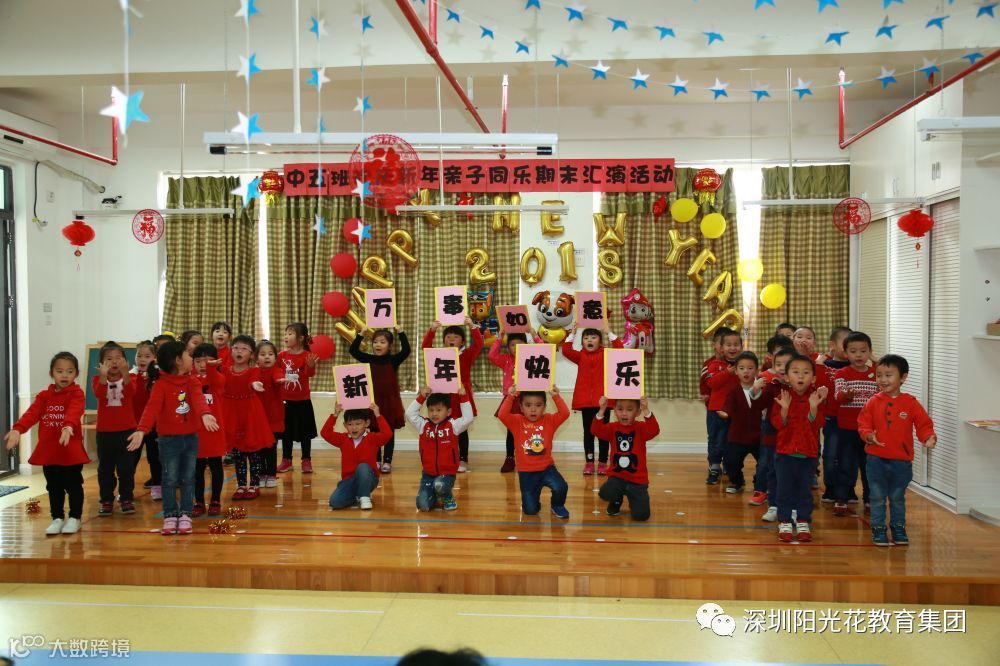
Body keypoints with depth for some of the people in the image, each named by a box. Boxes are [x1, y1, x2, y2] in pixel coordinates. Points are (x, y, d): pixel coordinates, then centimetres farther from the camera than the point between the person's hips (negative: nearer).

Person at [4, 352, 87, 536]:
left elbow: (75, 412, -27)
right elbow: (31, 414, -8)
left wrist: (68, 427, -48)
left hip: (72, 450, -4)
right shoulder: (44, 396, 8)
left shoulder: (76, 394, -7)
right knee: (53, 487, 12)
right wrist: (17, 429, -27)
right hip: (48, 451, 4)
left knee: (73, 485, 5)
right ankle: (57, 518, 24)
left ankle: (75, 517, 17)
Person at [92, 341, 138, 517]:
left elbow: (131, 392, -24)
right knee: (105, 467, 7)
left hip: (126, 430, -1)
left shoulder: (128, 378, 0)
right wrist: (104, 375, -40)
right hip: (104, 431, 1)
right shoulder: (97, 379, 0)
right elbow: (98, 393, -23)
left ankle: (126, 498, 14)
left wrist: (125, 373, -40)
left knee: (126, 466, 4)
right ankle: (106, 500, 15)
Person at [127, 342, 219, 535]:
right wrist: (141, 430, -38)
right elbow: (152, 408, -22)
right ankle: (170, 516, 13)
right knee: (170, 479, 4)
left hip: (191, 438, 4)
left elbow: (198, 399, -18)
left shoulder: (192, 381, 1)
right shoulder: (161, 384, -11)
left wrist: (205, 414, -40)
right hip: (169, 440, -4)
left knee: (188, 479, 8)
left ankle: (185, 515, 15)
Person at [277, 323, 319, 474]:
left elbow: (310, 374, -25)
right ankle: (286, 460, 21)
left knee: (305, 432, 6)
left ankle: (306, 461, 16)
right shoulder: (282, 355, 1)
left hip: (303, 401, -3)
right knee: (286, 431, 11)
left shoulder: (307, 356, -11)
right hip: (285, 400, 3)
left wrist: (311, 366, -44)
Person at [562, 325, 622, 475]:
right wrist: (572, 334, -8)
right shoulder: (580, 356, 7)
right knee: (588, 432, 7)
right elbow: (566, 351, -8)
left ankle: (602, 463, 9)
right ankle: (589, 462, 12)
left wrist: (609, 333, -10)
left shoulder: (605, 355, 5)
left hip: (603, 399, -1)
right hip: (585, 400, 1)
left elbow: (619, 348, -9)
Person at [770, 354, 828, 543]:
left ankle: (803, 522, 21)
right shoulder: (782, 397, -3)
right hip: (785, 451, 0)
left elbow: (818, 423, -10)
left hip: (809, 452, 1)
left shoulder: (816, 398, -2)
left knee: (805, 490, 9)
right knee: (784, 489, 4)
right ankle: (784, 522, 14)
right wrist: (784, 408, -23)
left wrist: (814, 407, -24)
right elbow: (777, 424, -8)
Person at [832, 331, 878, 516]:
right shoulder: (842, 374, -3)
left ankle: (870, 499, 23)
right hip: (847, 428, -2)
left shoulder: (876, 374, 5)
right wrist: (847, 395, -39)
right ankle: (841, 499, 10)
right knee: (845, 464, 3)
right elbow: (838, 396, -18)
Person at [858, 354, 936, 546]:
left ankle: (898, 528, 31)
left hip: (901, 460, 0)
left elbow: (924, 424, -1)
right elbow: (863, 424, -1)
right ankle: (878, 529, 19)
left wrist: (928, 437, -20)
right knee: (878, 497, 7)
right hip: (876, 459, 0)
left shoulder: (910, 403, -3)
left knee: (898, 498, 15)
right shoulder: (873, 402, -2)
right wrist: (869, 436, -20)